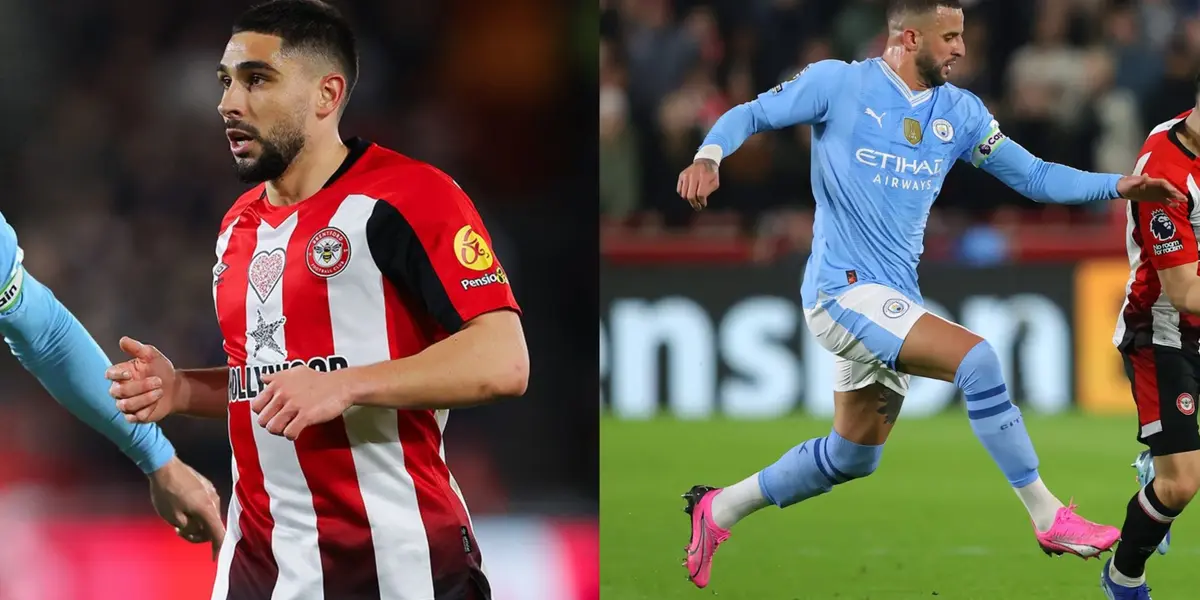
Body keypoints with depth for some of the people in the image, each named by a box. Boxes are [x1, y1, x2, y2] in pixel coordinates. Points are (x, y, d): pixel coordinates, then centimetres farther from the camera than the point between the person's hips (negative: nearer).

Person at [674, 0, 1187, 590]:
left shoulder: (959, 111, 9)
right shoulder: (839, 84, -6)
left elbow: (1034, 176, 10)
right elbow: (749, 115, 0)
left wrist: (1119, 186, -3)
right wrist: (708, 157, -21)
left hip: (893, 302, 8)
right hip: (843, 289, -8)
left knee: (851, 457, 16)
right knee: (976, 357, -24)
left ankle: (720, 509, 34)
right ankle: (1049, 519, -19)